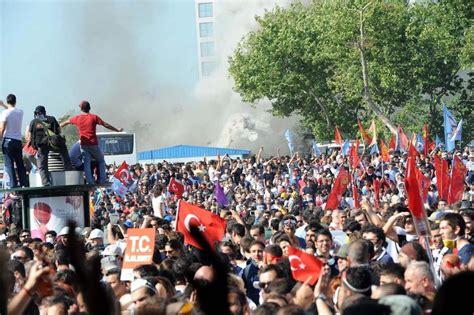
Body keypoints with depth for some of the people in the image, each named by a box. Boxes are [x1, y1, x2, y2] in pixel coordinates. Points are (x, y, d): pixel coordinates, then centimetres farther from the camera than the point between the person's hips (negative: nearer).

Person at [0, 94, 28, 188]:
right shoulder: (20, 112, 7)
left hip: (8, 140, -5)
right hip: (18, 141, 5)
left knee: (9, 164, -4)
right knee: (20, 164, 10)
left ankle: (13, 185, -10)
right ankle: (24, 183, 7)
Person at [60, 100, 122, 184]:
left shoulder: (77, 118, 5)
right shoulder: (94, 117, -3)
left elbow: (66, 122, 21)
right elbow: (106, 125, -2)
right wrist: (117, 130, 7)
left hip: (83, 145, 2)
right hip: (93, 144, -2)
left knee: (86, 163, 3)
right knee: (101, 161, 13)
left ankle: (90, 181, -6)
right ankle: (102, 180, 5)